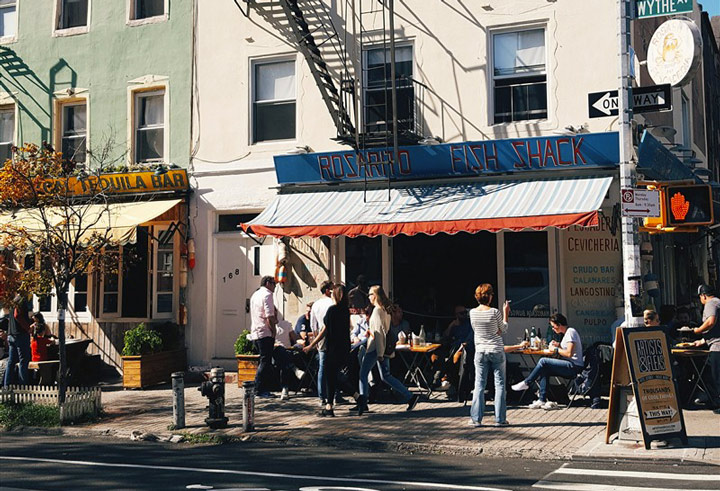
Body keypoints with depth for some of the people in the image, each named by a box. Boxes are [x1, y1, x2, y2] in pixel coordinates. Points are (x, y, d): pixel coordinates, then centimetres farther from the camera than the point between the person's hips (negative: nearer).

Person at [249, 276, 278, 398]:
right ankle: (260, 389, -7)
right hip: (265, 333, -9)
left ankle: (258, 388, 14)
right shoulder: (267, 294, -9)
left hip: (255, 333, 9)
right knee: (266, 362, -6)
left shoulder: (255, 295, 20)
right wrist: (273, 330, -8)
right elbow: (269, 316, -18)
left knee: (263, 361, 14)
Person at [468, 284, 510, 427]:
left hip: (480, 352, 3)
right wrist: (505, 313, 11)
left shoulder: (472, 313, -3)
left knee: (479, 385, 7)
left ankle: (476, 419, 6)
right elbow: (504, 329, 1)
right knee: (500, 385, 6)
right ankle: (500, 419, 6)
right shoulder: (494, 312, -13)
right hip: (496, 351, -3)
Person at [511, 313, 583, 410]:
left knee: (543, 362, -18)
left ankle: (526, 383, -4)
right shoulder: (567, 333, 20)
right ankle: (542, 400, -9)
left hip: (573, 366, -10)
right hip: (570, 366, 10)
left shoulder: (570, 332, -12)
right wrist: (559, 345, 13)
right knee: (544, 371, -3)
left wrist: (556, 349, -8)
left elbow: (569, 353, -21)